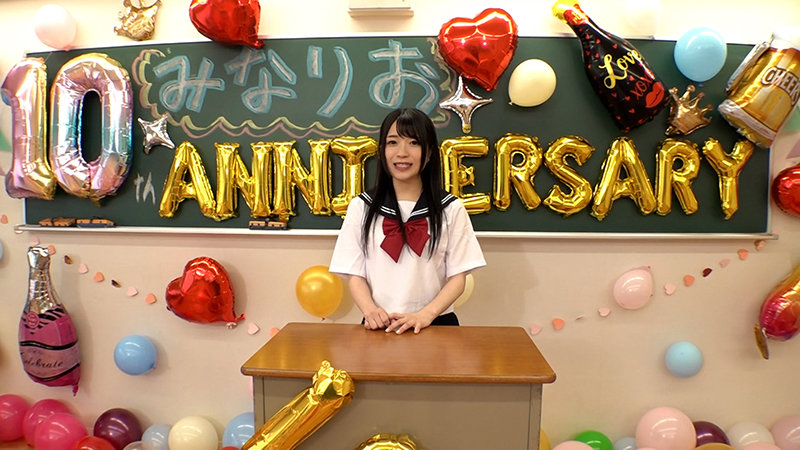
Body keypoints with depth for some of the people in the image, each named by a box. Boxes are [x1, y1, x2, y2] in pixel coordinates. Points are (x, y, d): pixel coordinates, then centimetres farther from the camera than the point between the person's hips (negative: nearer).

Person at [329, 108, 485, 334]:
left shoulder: (450, 209, 5)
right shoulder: (361, 207, 7)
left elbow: (458, 276, 3)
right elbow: (355, 274, 5)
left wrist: (425, 315, -12)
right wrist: (370, 309, -13)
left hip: (436, 324, -1)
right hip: (380, 327, 1)